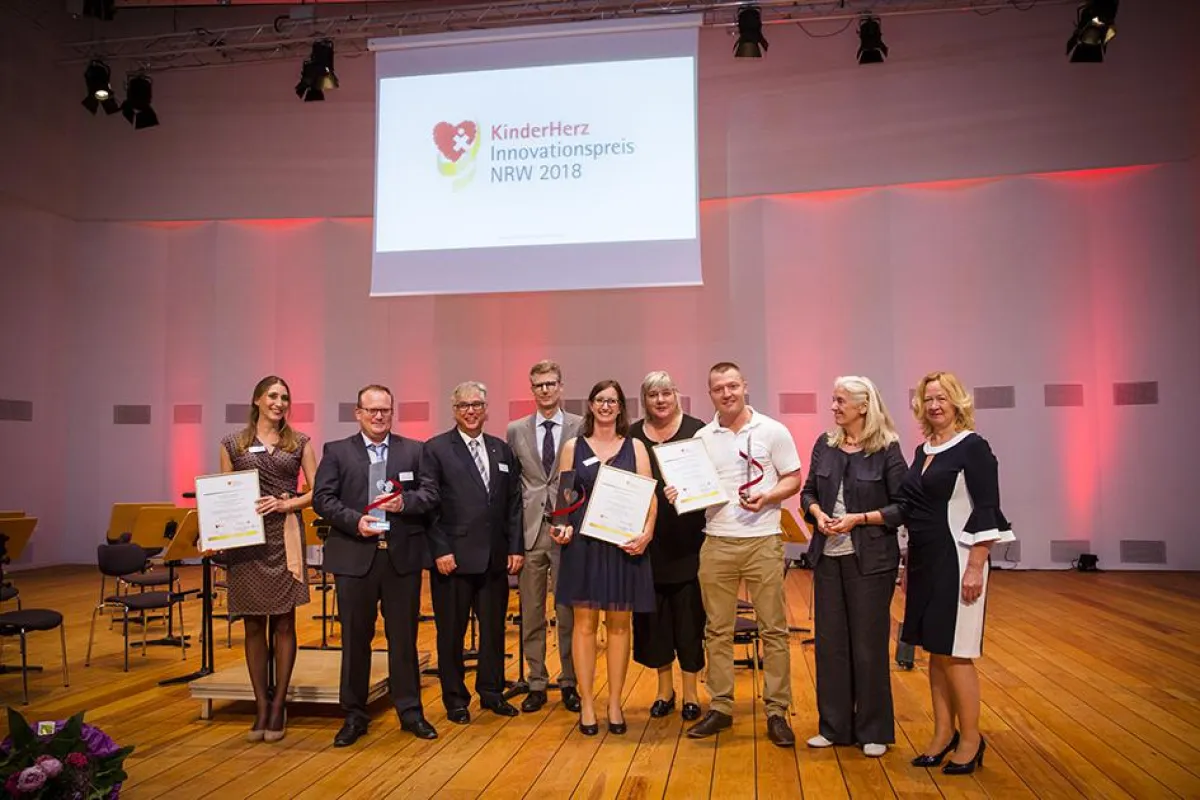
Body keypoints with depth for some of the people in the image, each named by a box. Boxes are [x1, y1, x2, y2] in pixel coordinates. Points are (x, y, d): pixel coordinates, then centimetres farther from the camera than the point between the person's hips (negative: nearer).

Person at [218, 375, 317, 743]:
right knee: (253, 626, 6)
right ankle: (261, 705, 16)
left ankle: (278, 705, 13)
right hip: (245, 539, 0)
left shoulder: (300, 443, 7)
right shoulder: (232, 444, 7)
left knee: (284, 623, 3)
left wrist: (285, 504, -12)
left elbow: (317, 491, 4)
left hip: (285, 537, 0)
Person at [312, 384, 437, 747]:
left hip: (403, 556, 1)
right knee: (355, 638, 8)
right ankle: (354, 715, 21)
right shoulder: (336, 451, 6)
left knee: (404, 636, 8)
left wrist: (404, 502, -16)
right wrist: (355, 521, -16)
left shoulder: (414, 451, 8)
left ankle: (410, 710, 21)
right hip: (355, 556, 0)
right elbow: (322, 498, -2)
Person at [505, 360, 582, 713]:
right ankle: (536, 683, 19)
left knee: (569, 612, 5)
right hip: (529, 530, 2)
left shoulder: (581, 427, 1)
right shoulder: (515, 430, 8)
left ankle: (569, 682, 18)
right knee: (531, 613, 8)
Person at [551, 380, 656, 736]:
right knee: (585, 622, 3)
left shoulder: (635, 447, 7)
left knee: (619, 624, 6)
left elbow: (649, 496, 2)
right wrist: (562, 526, -9)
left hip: (623, 543, 0)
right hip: (583, 543, 0)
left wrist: (647, 531, -14)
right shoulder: (573, 447, 8)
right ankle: (586, 704, 12)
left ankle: (615, 704, 17)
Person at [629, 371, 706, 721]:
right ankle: (665, 689, 26)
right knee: (653, 614, 10)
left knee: (689, 614, 5)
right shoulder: (632, 436, 6)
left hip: (688, 541, -2)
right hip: (649, 541, 2)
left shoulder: (697, 431, -1)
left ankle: (690, 693, 19)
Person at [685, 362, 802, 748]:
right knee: (717, 630, 9)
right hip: (716, 542, 3)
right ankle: (720, 708, 21)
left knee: (773, 629, 3)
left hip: (762, 541, -2)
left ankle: (777, 711, 14)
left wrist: (767, 497, -16)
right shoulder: (702, 438, 6)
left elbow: (793, 480, 1)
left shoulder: (772, 431, -1)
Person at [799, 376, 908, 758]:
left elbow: (903, 507, -9)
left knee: (869, 644, 5)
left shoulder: (887, 450, -8)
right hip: (827, 557, 5)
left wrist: (859, 519, -17)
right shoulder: (825, 444, 5)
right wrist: (818, 513, -7)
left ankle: (874, 731, 21)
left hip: (870, 560, -4)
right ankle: (834, 726, 24)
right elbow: (809, 492, 12)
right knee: (830, 641, 10)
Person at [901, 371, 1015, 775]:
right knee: (935, 652, 12)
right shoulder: (922, 451, 11)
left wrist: (975, 568, -18)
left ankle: (971, 739, 14)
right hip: (925, 563, 7)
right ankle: (943, 733, 23)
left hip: (956, 563, -7)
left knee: (955, 654, -1)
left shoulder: (973, 447, -9)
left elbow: (987, 511, -14)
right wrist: (910, 564, 15)